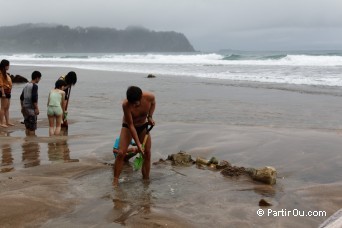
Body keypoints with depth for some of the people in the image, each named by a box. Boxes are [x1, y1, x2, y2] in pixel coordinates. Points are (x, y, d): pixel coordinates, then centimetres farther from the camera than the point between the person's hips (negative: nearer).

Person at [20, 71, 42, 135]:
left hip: (25, 108, 8)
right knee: (32, 128, -3)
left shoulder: (26, 85, 12)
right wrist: (36, 108, -16)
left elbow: (21, 97, 16)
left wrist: (22, 107, 23)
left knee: (27, 127, 13)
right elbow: (34, 98, -21)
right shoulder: (34, 86, -12)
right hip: (31, 108, -8)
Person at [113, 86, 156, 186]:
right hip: (128, 126, -3)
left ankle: (146, 180, 14)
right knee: (121, 153, -14)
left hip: (143, 126, 3)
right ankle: (115, 180, -5)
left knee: (147, 153, 1)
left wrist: (150, 116, -13)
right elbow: (130, 125, -28)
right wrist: (138, 144, -29)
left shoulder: (150, 97, -26)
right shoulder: (126, 104, -35)